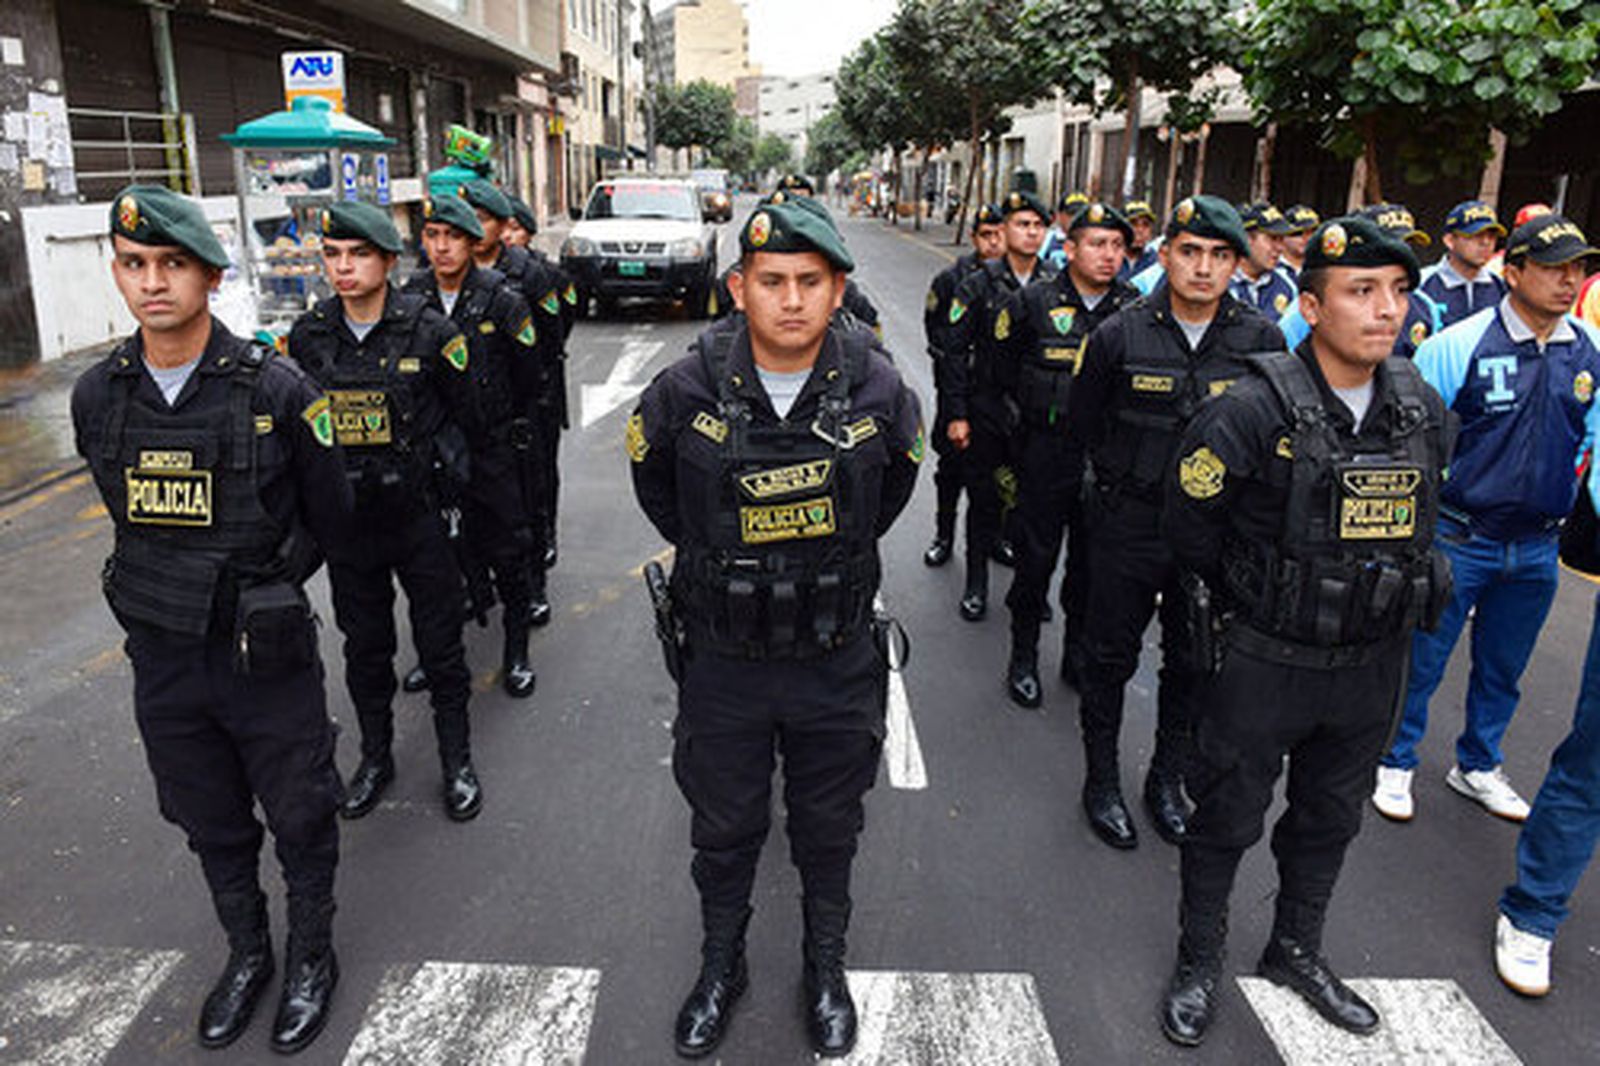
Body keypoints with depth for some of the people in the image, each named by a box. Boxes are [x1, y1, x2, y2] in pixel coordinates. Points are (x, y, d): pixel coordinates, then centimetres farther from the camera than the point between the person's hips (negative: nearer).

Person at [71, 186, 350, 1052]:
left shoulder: (275, 389, -15)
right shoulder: (97, 397, -3)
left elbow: (327, 517, -4)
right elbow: (128, 515, 13)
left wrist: (261, 591, 2)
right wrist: (186, 592, 10)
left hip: (267, 657, -4)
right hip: (161, 657, 4)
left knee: (299, 818, 12)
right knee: (210, 824, 21)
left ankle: (312, 955, 36)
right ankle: (246, 951, 43)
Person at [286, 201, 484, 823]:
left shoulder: (429, 330, -9)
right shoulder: (308, 336, 0)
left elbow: (464, 414, 0)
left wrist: (421, 463, -3)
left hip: (418, 513, -3)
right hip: (346, 517, 3)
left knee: (440, 645, 7)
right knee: (364, 646, 15)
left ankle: (457, 761, 24)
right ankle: (375, 758, 33)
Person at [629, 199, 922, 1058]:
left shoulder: (879, 391, -13)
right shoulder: (686, 391, -15)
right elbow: (652, 479, 7)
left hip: (837, 659, 0)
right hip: (722, 661, 0)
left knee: (828, 830, 19)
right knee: (723, 830, 18)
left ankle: (825, 969, 45)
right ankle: (721, 969, 44)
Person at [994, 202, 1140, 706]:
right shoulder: (1033, 302, -5)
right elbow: (997, 362, 7)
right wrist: (1030, 410, 8)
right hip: (1046, 453, -2)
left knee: (1091, 560, 12)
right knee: (1037, 556, 4)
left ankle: (1078, 653, 29)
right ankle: (1024, 658, 19)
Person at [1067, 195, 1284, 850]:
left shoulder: (1262, 341, -5)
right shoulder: (1120, 334, -8)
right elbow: (1081, 428, 4)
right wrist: (1123, 482, 8)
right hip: (1128, 527, -2)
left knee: (1192, 664, 15)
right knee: (1111, 658, 9)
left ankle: (1167, 779, 34)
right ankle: (1101, 781, 27)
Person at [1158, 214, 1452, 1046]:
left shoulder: (1425, 411, -2)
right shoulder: (1255, 408, -20)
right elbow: (1189, 521, -9)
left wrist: (1386, 595, 14)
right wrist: (1238, 599, 2)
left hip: (1371, 664, 6)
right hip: (1264, 659, -5)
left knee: (1330, 819, 21)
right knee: (1228, 816, 10)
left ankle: (1295, 950, 44)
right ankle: (1199, 962, 31)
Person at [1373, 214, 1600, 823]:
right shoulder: (1458, 347, -13)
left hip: (1537, 547, 4)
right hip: (1457, 539, -4)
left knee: (1502, 670, 19)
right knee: (1422, 661, 7)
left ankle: (1476, 766, 40)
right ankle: (1396, 763, 27)